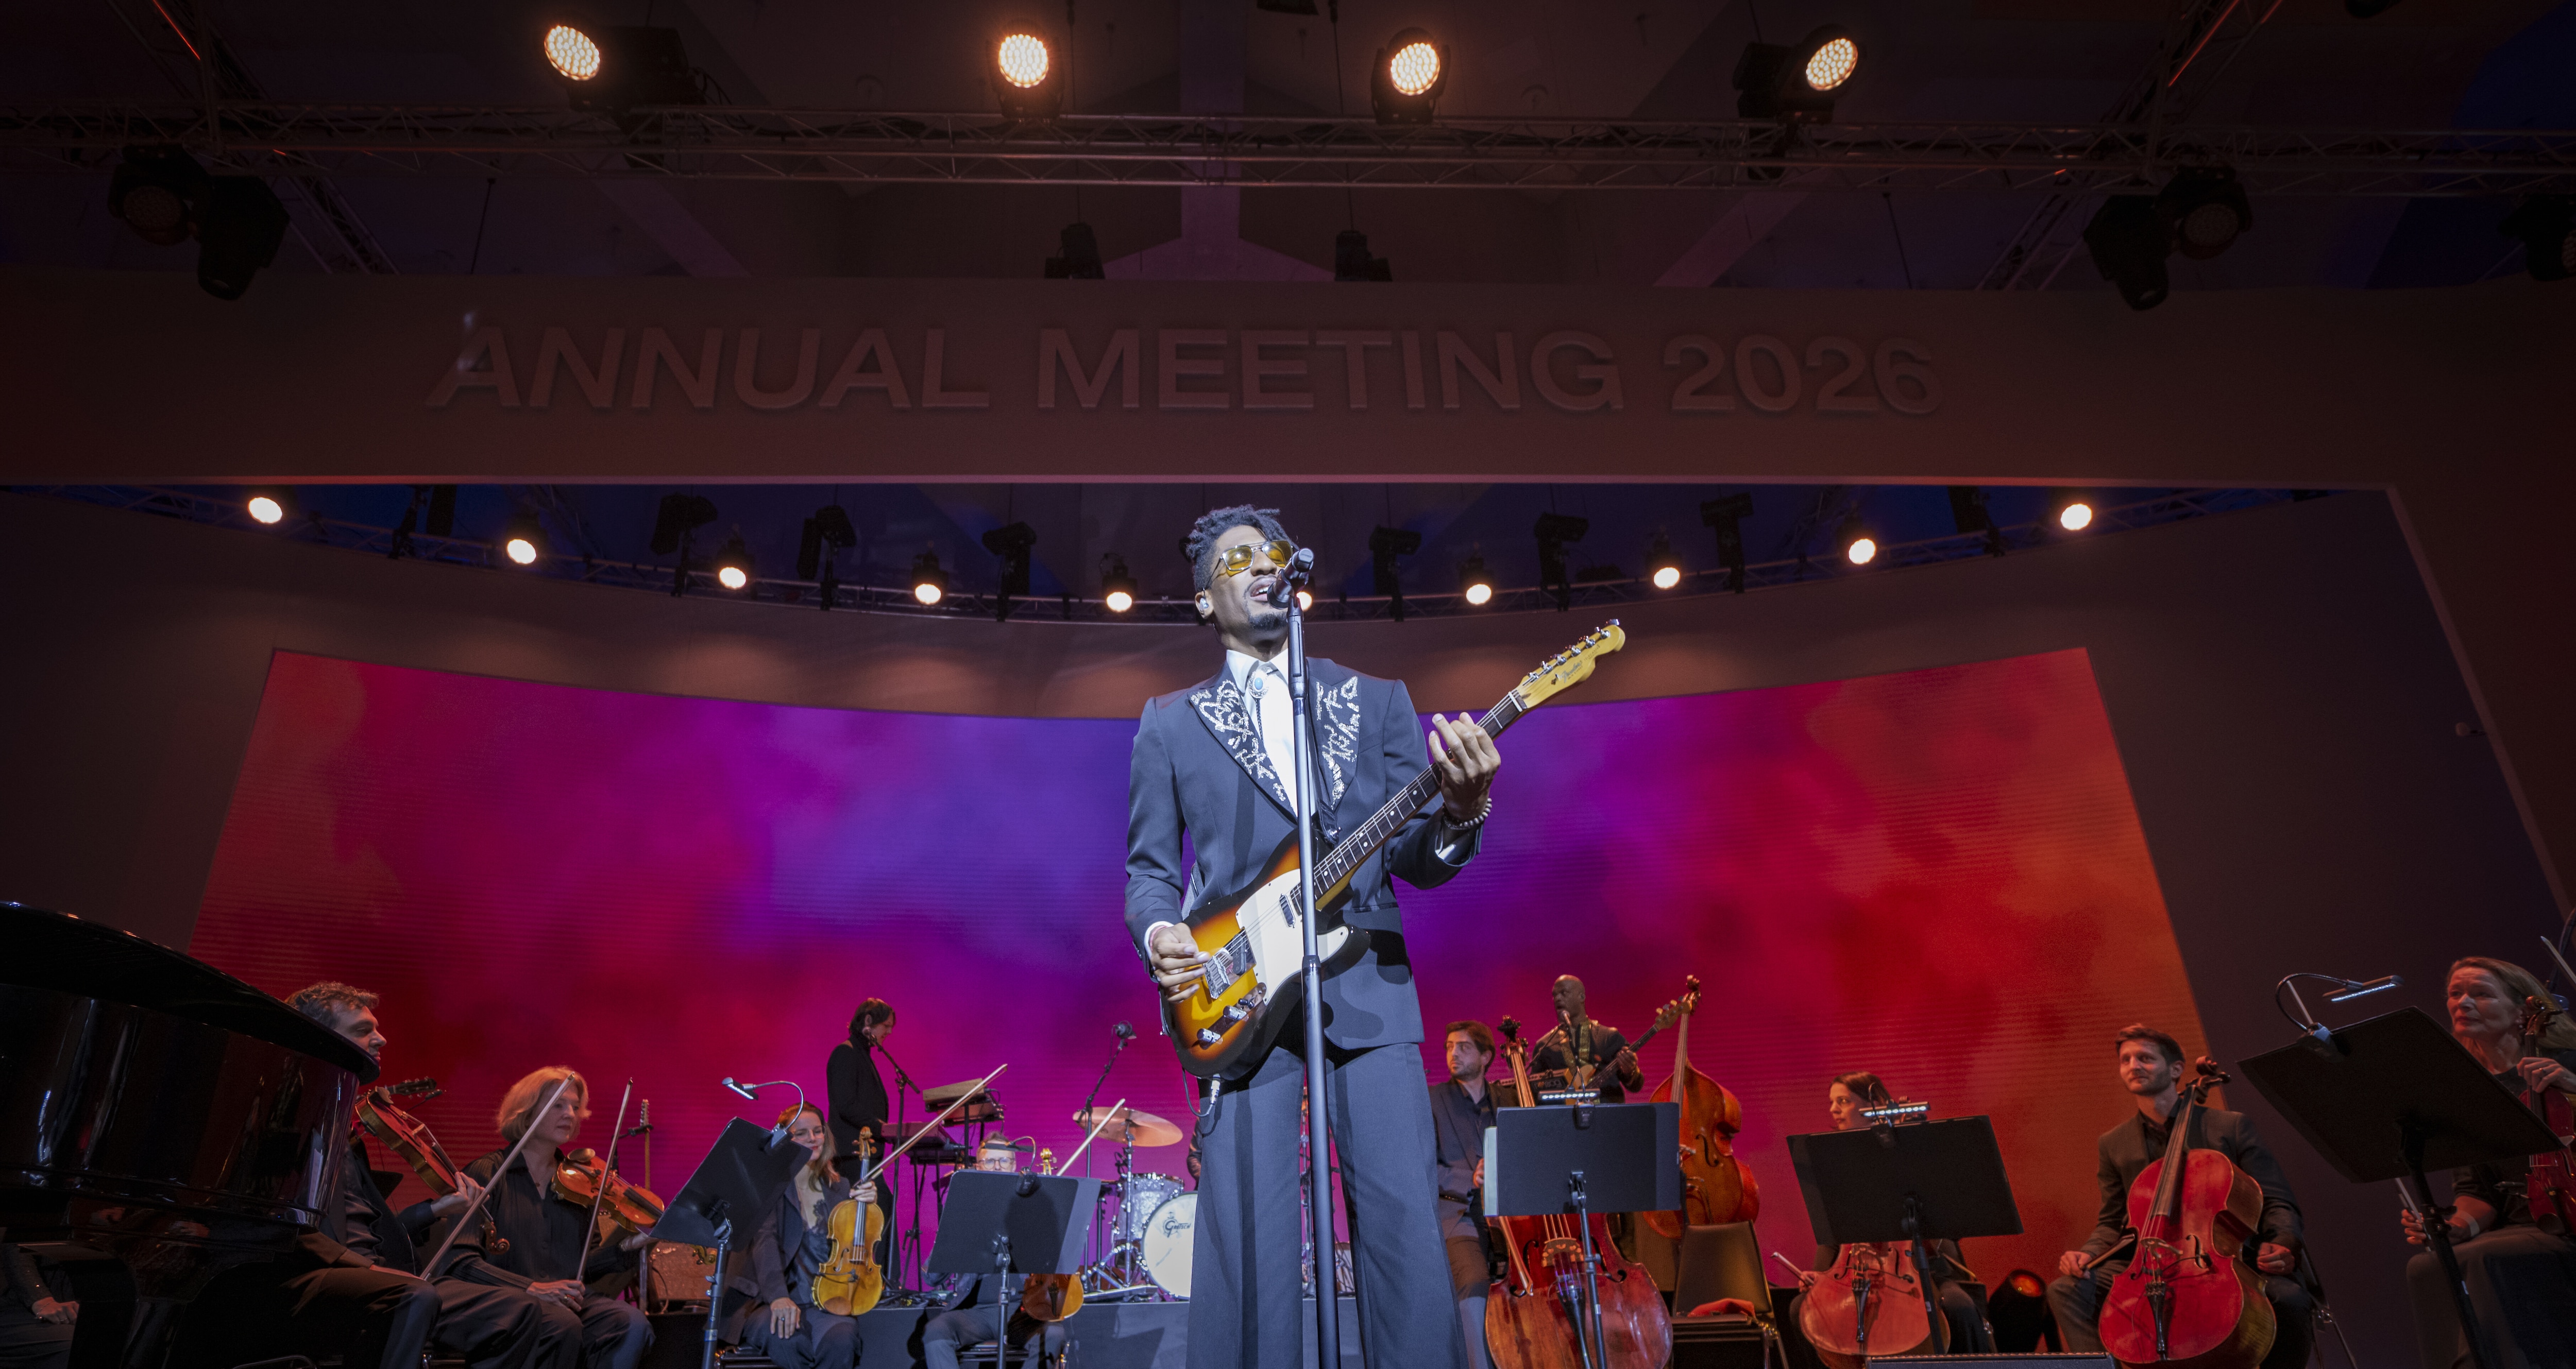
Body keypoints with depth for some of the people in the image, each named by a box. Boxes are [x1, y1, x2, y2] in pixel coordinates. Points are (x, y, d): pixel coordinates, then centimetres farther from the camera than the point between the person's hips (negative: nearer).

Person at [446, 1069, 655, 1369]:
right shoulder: (486, 1174, 2)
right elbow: (462, 1262, -9)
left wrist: (628, 1246, -2)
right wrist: (532, 1287, -21)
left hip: (570, 1301, 4)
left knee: (633, 1323, -27)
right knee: (563, 1323, -36)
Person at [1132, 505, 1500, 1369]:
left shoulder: (1377, 701, 15)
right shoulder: (1171, 721, 13)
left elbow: (1413, 858, 9)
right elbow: (1147, 866, 12)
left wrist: (1459, 811, -14)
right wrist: (1159, 934, -10)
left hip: (1370, 989, 1)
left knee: (1406, 1226, -4)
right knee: (1245, 1243, -5)